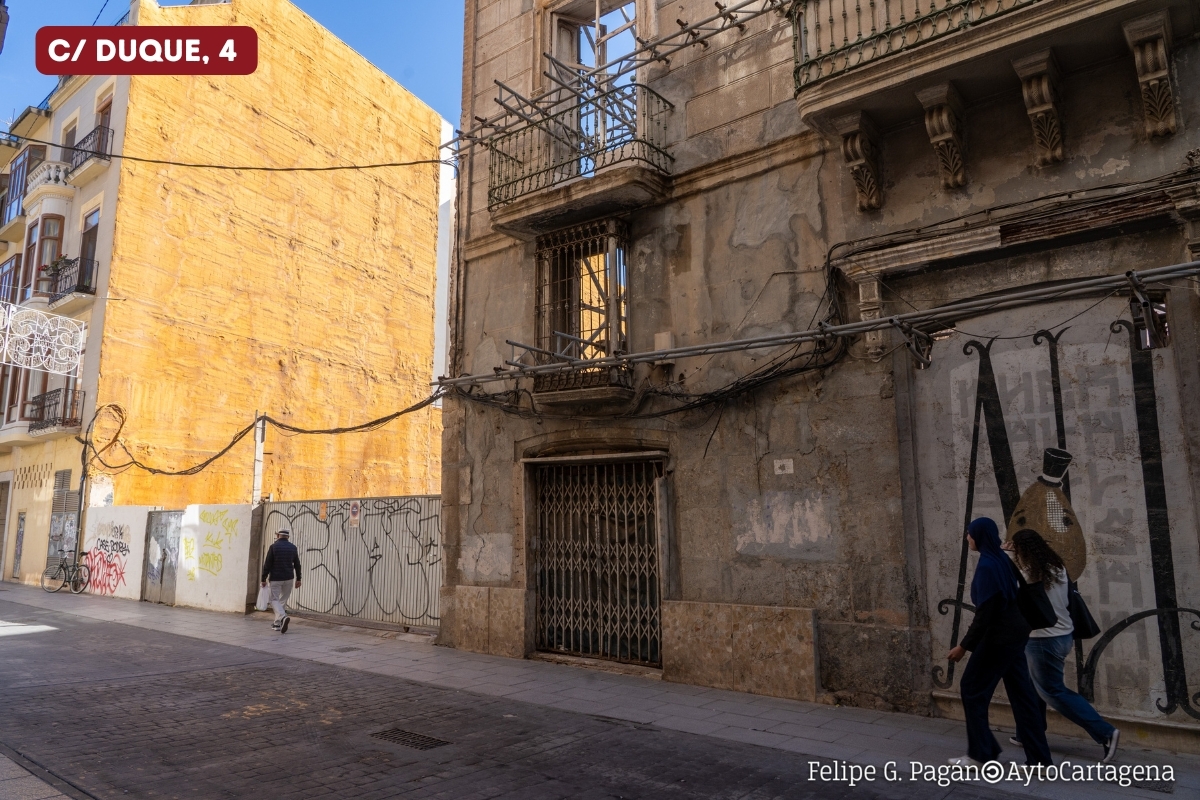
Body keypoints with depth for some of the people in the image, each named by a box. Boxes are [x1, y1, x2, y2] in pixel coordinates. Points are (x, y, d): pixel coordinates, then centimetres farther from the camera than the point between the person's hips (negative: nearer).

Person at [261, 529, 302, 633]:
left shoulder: (273, 547, -8)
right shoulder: (293, 547, 3)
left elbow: (267, 564, -9)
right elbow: (297, 564, 7)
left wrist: (263, 579, -3)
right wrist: (298, 579, 14)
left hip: (276, 578, -3)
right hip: (289, 578, 4)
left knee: (274, 600, 1)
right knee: (283, 600, 14)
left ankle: (283, 617, -24)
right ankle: (277, 623, 18)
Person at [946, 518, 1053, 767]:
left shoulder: (987, 565, -20)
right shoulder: (1001, 560, 8)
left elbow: (985, 611, -21)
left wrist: (964, 646, -16)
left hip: (999, 637, -9)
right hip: (1014, 633, 9)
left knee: (972, 688, 3)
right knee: (1021, 692, 12)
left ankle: (980, 752, 10)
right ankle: (1039, 757, 16)